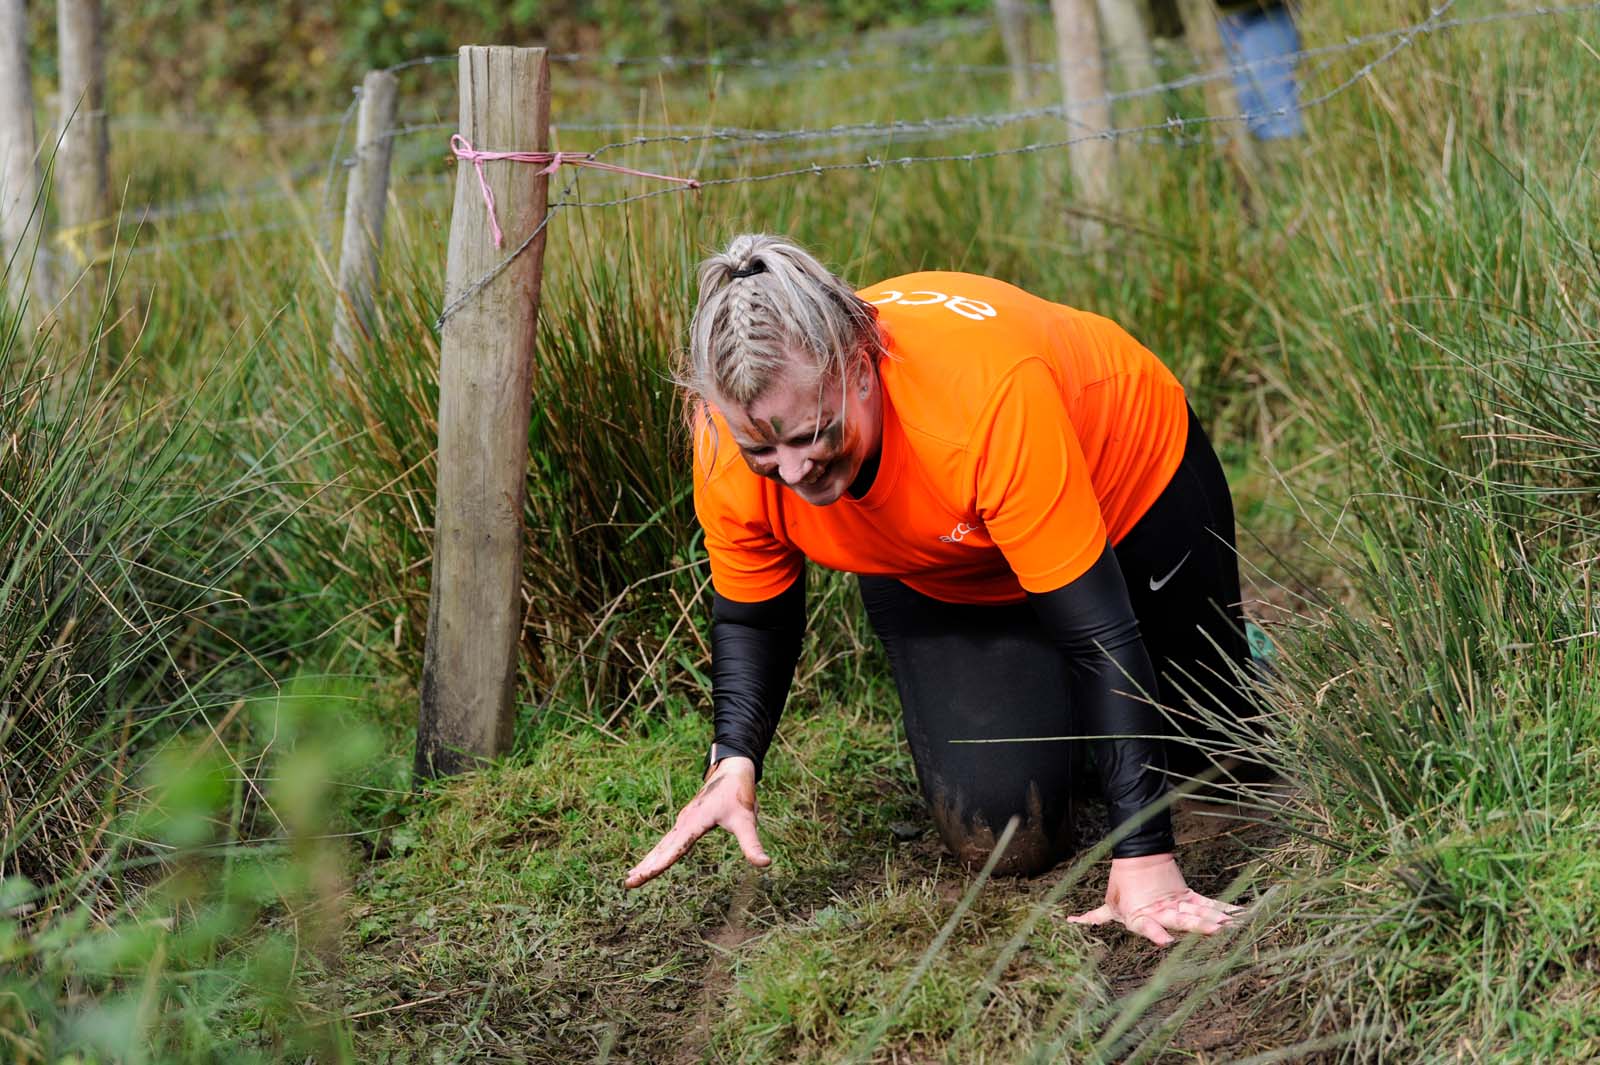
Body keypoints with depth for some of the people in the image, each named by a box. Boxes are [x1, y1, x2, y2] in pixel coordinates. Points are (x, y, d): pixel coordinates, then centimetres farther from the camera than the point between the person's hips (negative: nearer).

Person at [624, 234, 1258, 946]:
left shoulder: (988, 391, -46)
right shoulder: (732, 444, -32)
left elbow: (1099, 632, -41)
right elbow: (750, 617, -11)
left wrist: (1144, 858, -43)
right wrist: (732, 766, -29)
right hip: (935, 577, 3)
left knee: (1201, 749, 14)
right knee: (1003, 839, -11)